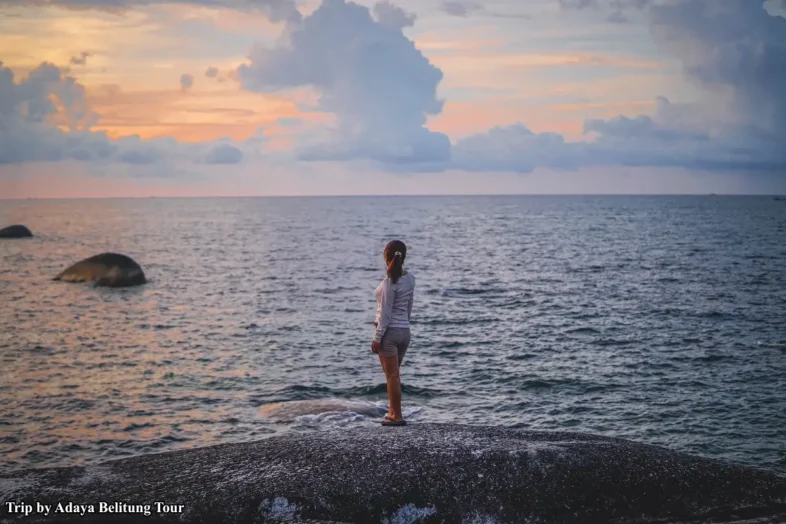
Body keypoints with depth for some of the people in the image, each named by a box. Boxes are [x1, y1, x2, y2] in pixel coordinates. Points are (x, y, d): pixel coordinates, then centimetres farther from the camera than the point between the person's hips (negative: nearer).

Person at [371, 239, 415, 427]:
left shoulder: (390, 282, -18)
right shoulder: (410, 278, 3)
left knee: (392, 375, 2)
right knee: (393, 374, 19)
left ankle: (397, 416, 8)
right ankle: (393, 411, 26)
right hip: (405, 331, 7)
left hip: (389, 331, -7)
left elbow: (385, 313, -17)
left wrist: (377, 337, -12)